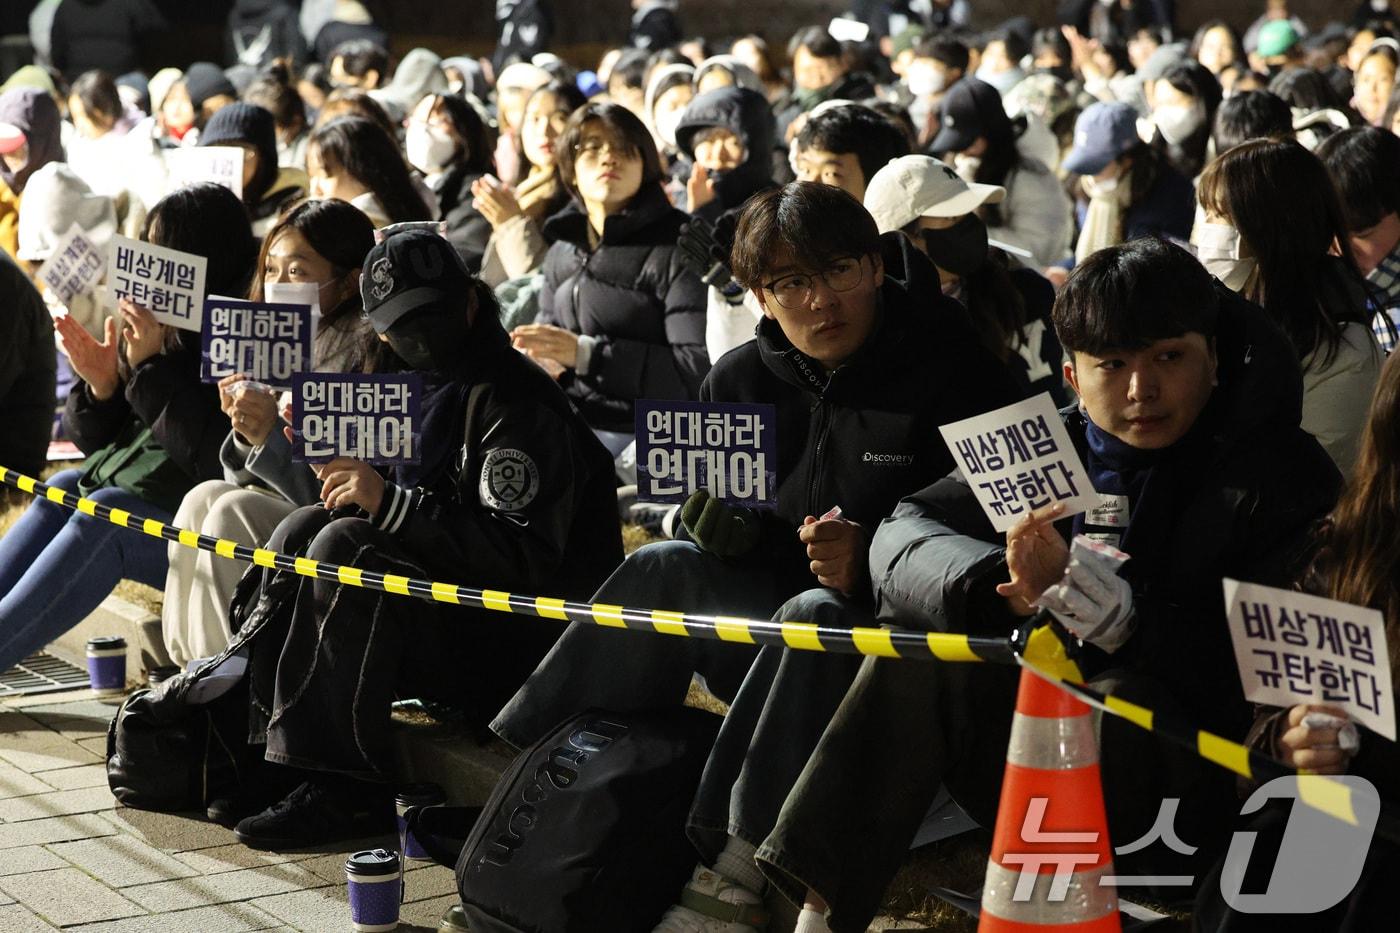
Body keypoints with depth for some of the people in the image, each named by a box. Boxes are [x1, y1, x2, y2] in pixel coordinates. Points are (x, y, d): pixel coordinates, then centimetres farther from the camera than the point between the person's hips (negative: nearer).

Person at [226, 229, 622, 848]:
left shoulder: (517, 405, -15)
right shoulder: (422, 387, 14)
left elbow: (524, 555, -25)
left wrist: (392, 504, -28)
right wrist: (349, 479, -4)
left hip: (520, 647, -9)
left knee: (344, 546, -25)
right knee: (304, 528, -2)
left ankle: (345, 792, -23)